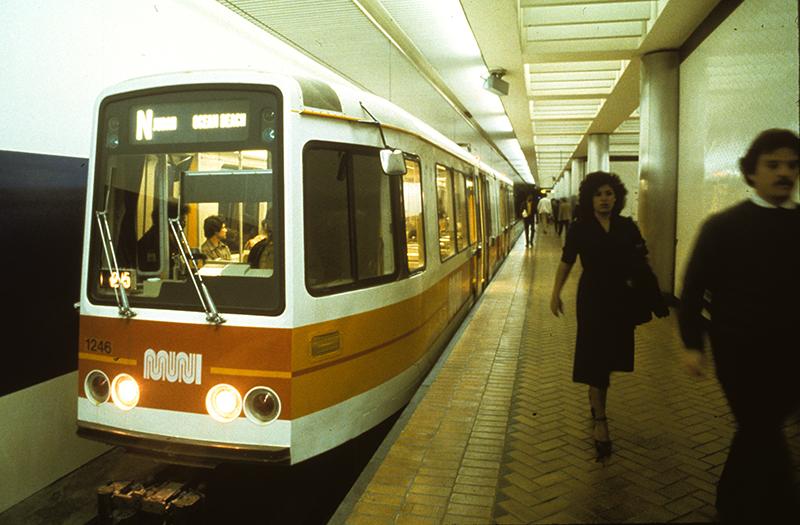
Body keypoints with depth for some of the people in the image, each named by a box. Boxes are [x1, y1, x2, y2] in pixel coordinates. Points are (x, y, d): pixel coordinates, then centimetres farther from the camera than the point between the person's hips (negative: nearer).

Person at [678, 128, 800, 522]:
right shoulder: (723, 226, -7)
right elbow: (693, 288, -6)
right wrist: (692, 344, -9)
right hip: (739, 352, -4)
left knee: (758, 433, 18)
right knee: (764, 439, -2)